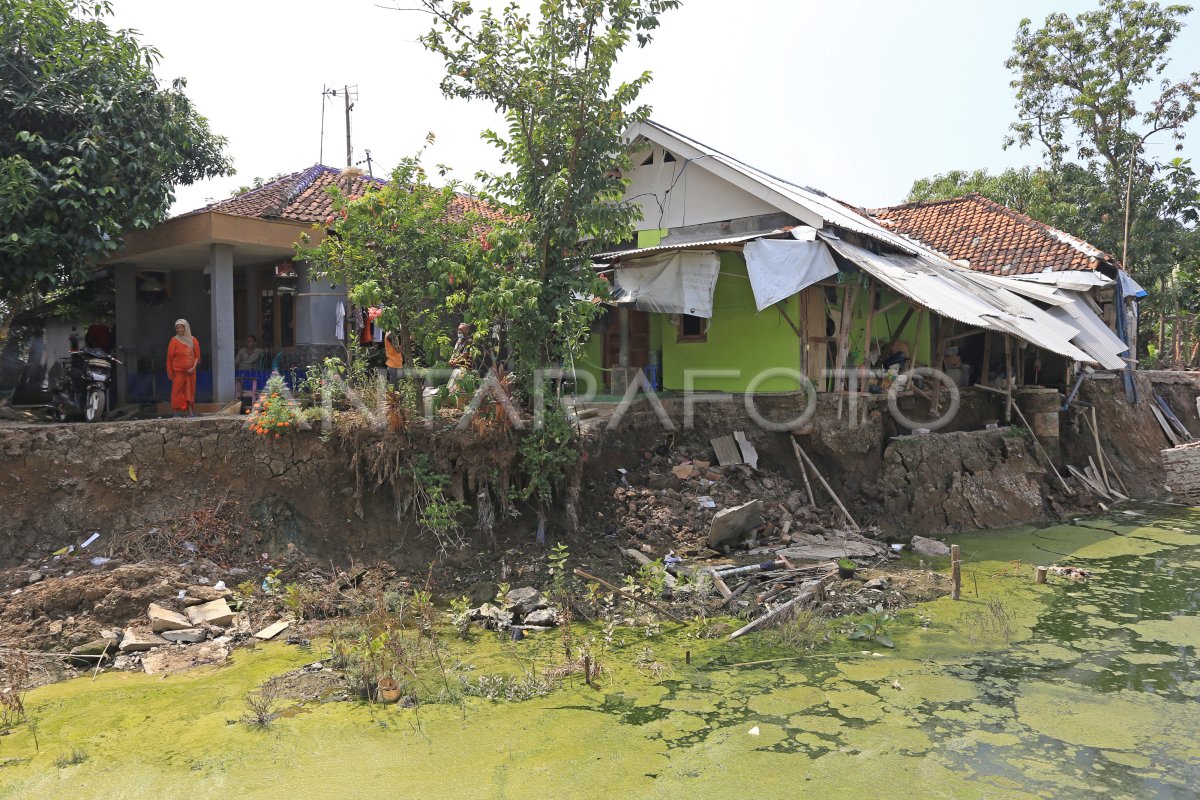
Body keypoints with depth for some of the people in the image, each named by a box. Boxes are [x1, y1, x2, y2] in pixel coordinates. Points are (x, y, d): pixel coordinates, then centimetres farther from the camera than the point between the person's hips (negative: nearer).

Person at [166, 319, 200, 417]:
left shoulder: (193, 340, 7)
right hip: (178, 371, -4)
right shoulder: (174, 341, -3)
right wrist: (170, 373, -6)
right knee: (177, 392, -4)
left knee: (190, 392, 7)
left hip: (191, 372, 4)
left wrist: (193, 367, -6)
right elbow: (169, 357, -3)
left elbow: (197, 356, 8)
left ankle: (191, 412, 12)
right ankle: (176, 413, -1)